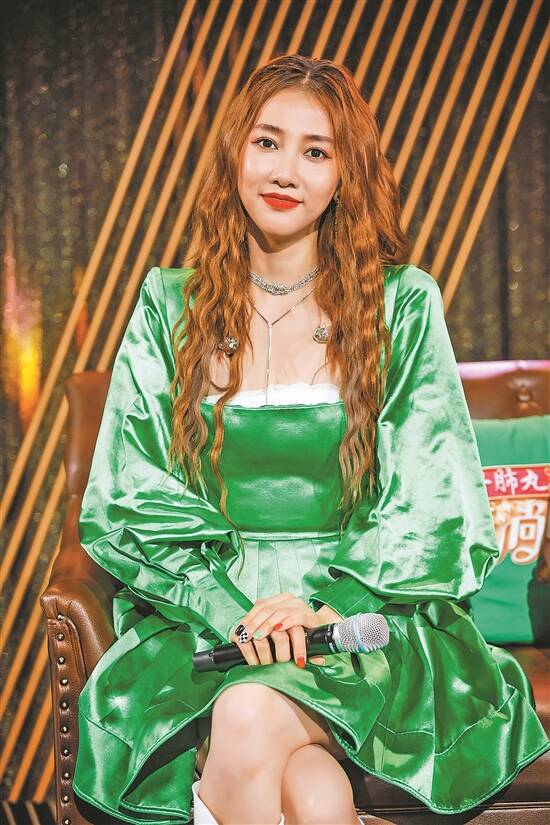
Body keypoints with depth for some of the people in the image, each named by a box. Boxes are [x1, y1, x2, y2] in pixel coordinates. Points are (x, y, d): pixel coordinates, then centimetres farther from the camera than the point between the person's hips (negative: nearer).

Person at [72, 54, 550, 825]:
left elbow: (434, 506, 2)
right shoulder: (169, 306, 9)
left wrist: (332, 605, -13)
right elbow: (128, 501, 3)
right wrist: (232, 608, -12)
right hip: (199, 615, 1)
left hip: (361, 619, 0)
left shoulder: (403, 305, 6)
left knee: (251, 716, -33)